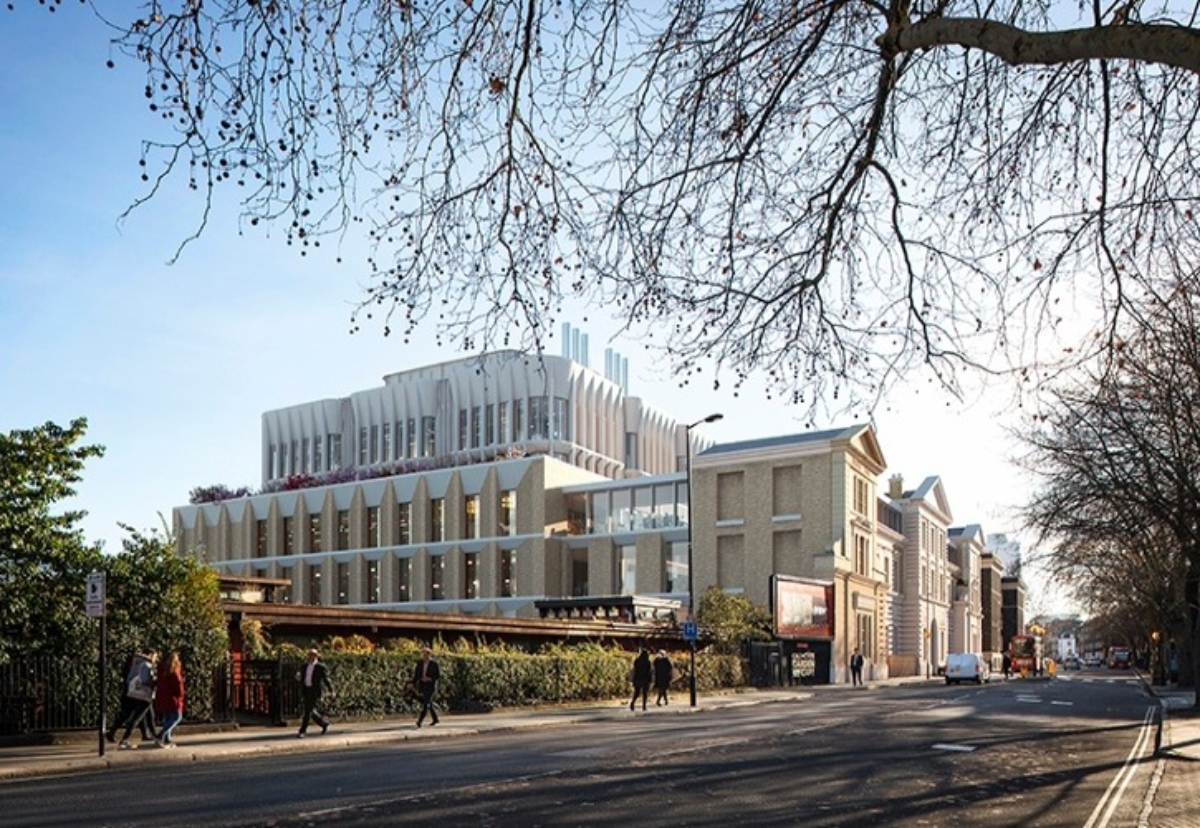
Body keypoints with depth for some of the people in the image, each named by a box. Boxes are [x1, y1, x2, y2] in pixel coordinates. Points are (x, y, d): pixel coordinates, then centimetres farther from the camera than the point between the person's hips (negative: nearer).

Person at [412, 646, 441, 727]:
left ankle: (420, 721, -20)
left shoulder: (434, 663, -9)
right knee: (429, 703, 14)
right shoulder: (420, 663, 3)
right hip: (422, 685, 5)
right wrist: (414, 685, -4)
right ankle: (435, 719, 28)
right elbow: (416, 674, 4)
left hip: (431, 685, -5)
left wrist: (429, 679, -20)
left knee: (426, 703, -14)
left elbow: (438, 675, -7)